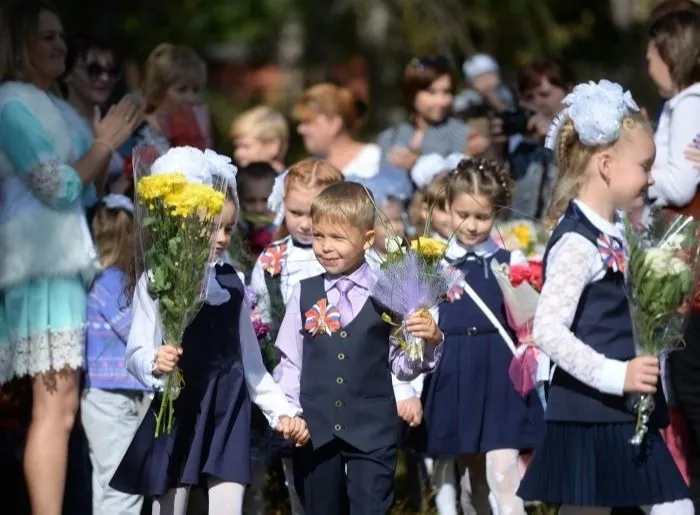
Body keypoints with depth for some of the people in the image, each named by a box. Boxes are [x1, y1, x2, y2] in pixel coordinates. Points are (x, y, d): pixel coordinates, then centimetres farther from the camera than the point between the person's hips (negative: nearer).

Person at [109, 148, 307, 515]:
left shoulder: (231, 282, 11)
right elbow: (137, 353, -9)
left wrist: (281, 411, 14)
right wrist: (155, 364, -31)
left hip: (229, 414, 4)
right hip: (178, 413, -4)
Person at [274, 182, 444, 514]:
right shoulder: (305, 294, 4)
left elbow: (401, 366, 2)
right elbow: (289, 361, 8)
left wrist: (429, 342, -15)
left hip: (372, 434, -3)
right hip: (315, 432, 3)